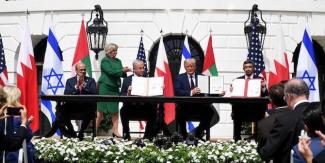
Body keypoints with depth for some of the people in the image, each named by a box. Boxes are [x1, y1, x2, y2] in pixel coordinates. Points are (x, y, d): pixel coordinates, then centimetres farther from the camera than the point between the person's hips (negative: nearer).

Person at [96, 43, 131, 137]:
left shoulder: (118, 61, 17)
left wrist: (124, 72, -8)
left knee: (115, 110, 2)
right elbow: (110, 71, -16)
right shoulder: (105, 61, -4)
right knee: (101, 110, -2)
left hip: (115, 87, 6)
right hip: (105, 87, -6)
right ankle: (95, 129, 6)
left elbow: (121, 74, 14)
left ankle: (115, 130, 4)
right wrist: (122, 70, -20)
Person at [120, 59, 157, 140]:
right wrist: (127, 93, -19)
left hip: (145, 108, 1)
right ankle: (126, 135, -13)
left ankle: (148, 135, -10)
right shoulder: (127, 80, 8)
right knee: (123, 110, -31)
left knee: (153, 110, -28)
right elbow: (121, 96, 1)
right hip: (130, 108, -1)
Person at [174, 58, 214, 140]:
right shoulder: (179, 78, 10)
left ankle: (198, 132, 0)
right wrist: (191, 92, -21)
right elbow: (177, 91, -6)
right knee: (179, 111, -33)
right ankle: (183, 135, -7)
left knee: (210, 111, -27)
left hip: (199, 105, 2)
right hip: (184, 105, -2)